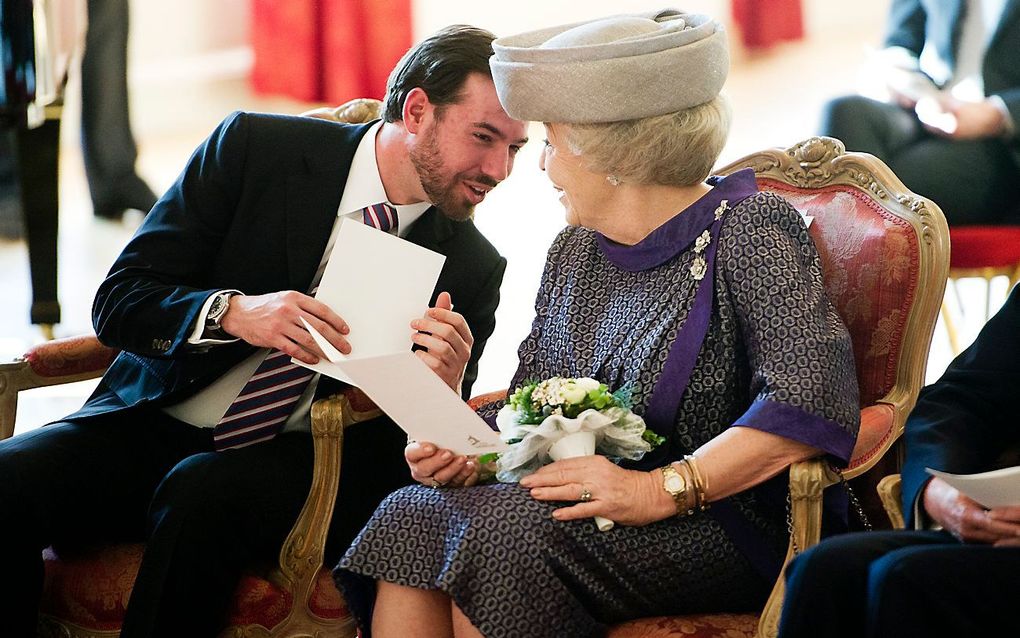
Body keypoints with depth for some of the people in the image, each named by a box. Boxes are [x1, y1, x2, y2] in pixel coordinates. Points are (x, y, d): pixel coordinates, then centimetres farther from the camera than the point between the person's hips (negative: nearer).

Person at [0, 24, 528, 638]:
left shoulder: (473, 269, 3)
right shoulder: (255, 147, -1)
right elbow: (118, 299, -2)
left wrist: (445, 390, -18)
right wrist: (233, 312, -22)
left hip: (300, 462, 0)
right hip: (151, 425, 1)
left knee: (201, 495, -35)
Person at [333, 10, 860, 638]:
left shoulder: (751, 230, -8)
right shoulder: (574, 253, 16)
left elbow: (815, 400, -21)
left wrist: (660, 489, -26)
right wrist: (461, 447, -6)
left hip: (719, 531, -7)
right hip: (585, 510, 7)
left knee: (499, 532, -29)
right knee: (409, 515, -19)